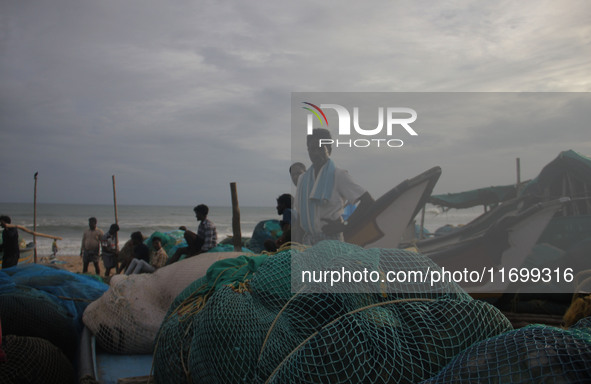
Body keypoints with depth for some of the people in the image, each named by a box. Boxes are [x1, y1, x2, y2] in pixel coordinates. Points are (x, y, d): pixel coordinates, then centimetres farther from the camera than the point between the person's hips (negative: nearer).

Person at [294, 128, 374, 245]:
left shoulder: (339, 175, -2)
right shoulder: (303, 179, 16)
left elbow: (368, 202, -7)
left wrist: (344, 225, -10)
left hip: (332, 240, -5)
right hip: (307, 242, 5)